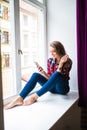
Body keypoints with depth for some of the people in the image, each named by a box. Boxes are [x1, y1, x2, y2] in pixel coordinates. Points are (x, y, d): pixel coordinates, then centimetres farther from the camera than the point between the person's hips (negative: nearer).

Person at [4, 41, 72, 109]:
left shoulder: (68, 61, -11)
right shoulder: (50, 60, 2)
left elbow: (58, 75, -19)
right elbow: (50, 78, -1)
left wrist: (61, 64, -30)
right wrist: (43, 72, -19)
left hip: (62, 88, -4)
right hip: (52, 87, 4)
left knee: (56, 74, -37)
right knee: (35, 75, -20)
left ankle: (35, 96, -38)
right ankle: (19, 99, -33)